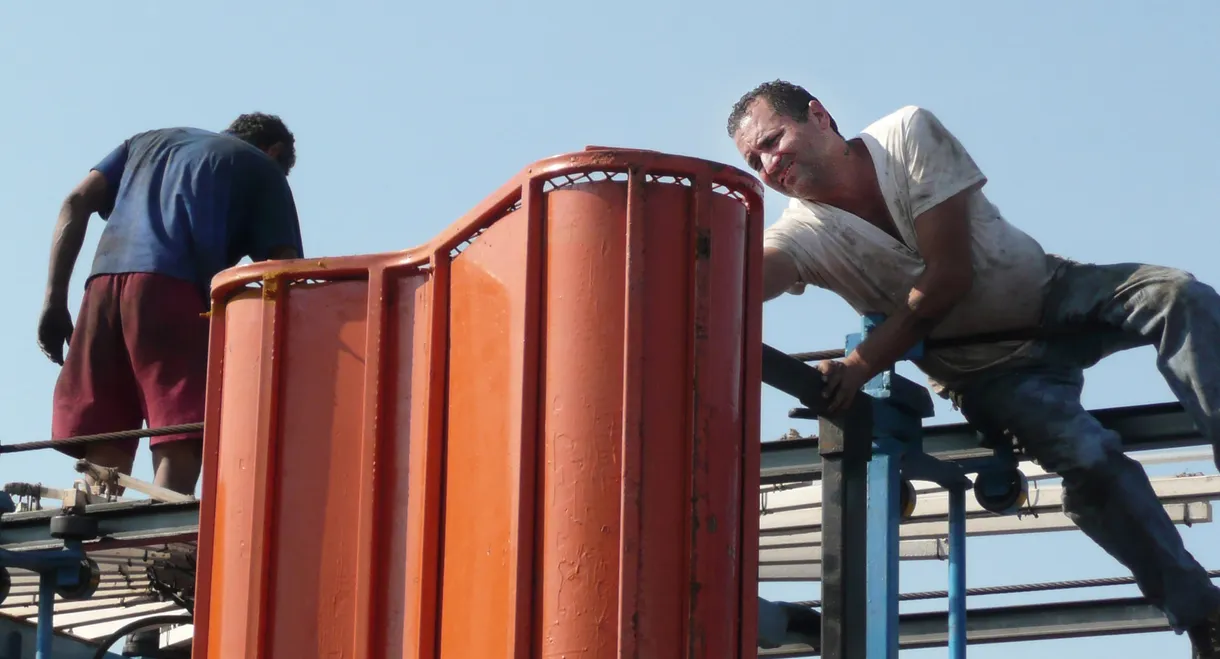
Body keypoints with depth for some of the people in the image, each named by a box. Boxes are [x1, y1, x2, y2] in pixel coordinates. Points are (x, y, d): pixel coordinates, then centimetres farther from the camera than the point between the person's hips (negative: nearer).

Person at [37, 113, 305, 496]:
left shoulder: (148, 142, 34)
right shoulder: (264, 170, 21)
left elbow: (77, 202, 20)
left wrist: (55, 298, 16)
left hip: (104, 285, 4)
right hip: (179, 290, -4)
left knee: (105, 458, 2)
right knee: (178, 453, -11)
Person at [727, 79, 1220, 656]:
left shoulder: (909, 133, -17)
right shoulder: (804, 230, -14)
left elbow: (949, 275, -21)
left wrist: (860, 365, -27)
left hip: (1059, 294, 0)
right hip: (989, 371, 0)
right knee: (1088, 459, -27)